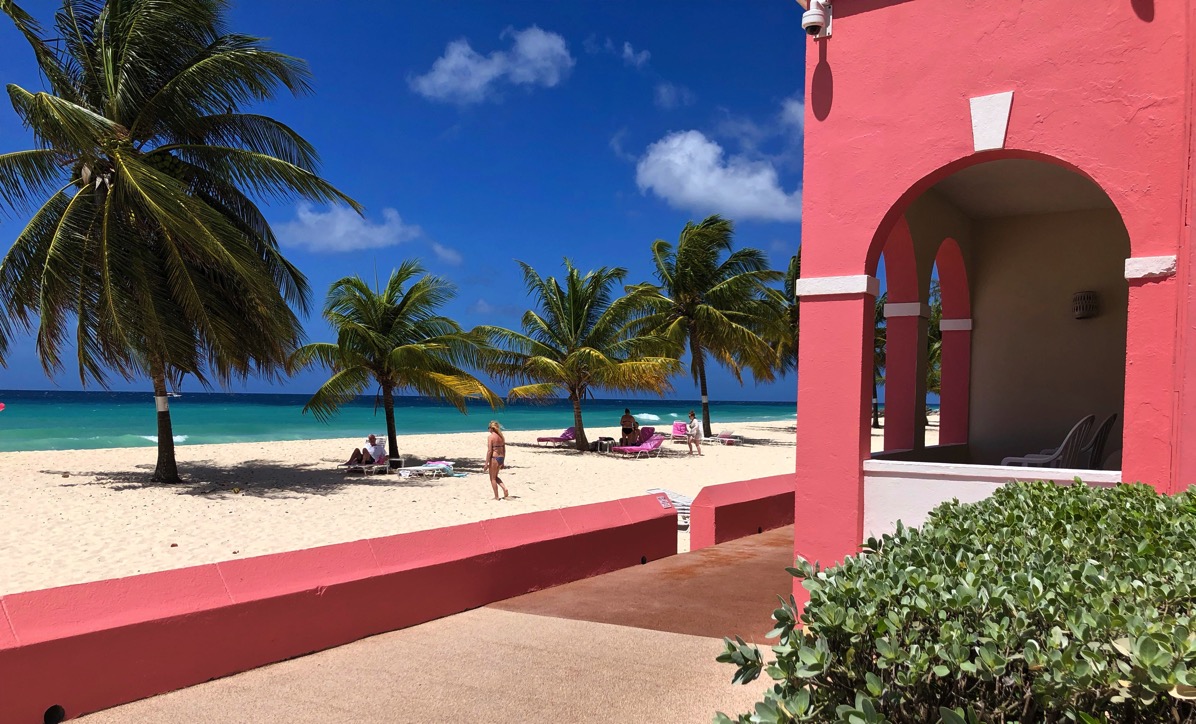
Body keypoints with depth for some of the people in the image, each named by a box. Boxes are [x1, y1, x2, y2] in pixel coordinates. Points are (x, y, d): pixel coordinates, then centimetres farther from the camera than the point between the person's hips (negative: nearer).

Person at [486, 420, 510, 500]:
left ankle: (496, 497, 12)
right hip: (501, 458, 7)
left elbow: (489, 451, -15)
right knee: (495, 477, 24)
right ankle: (505, 489, 7)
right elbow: (504, 450, 12)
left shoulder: (490, 437, -12)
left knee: (493, 478, 8)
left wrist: (486, 463, -11)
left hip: (494, 458, -7)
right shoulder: (501, 436, 8)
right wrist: (503, 462, 20)